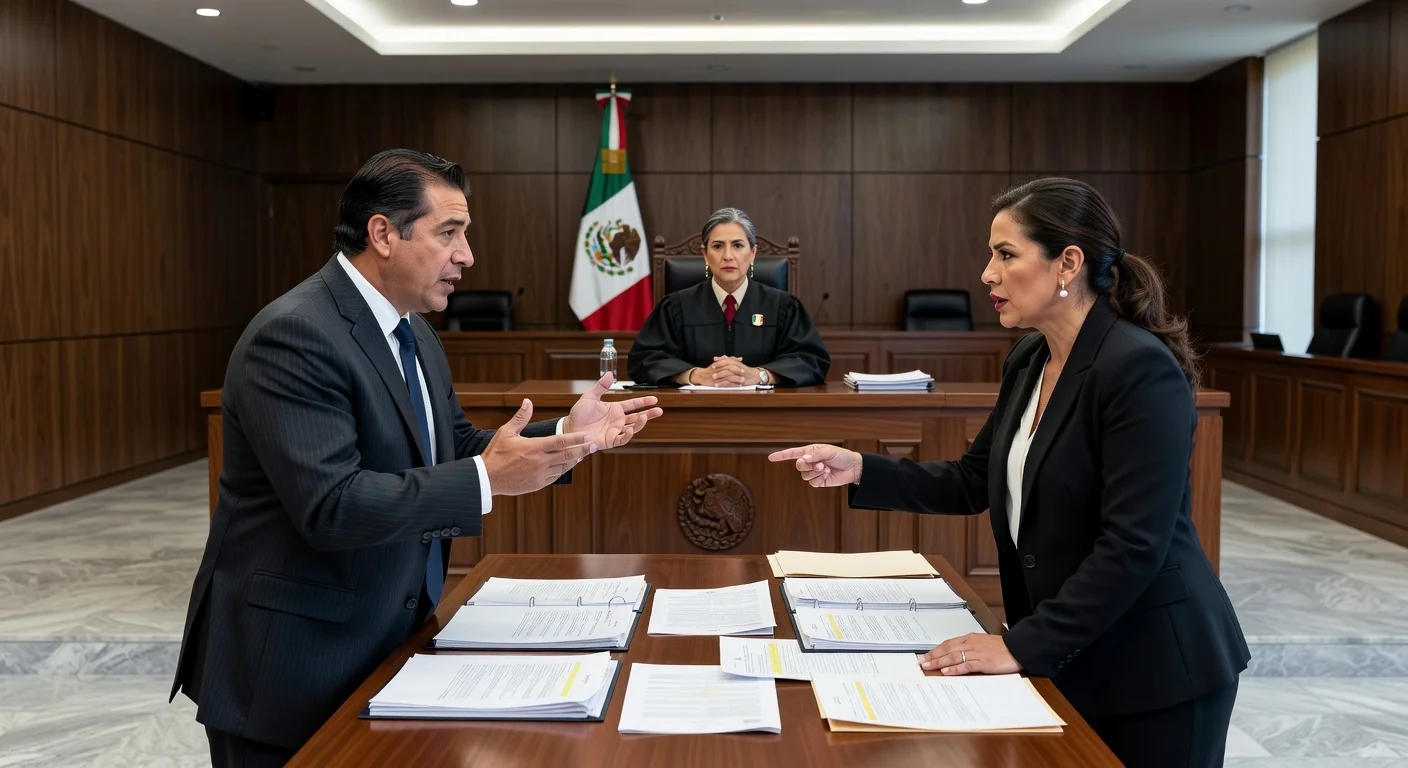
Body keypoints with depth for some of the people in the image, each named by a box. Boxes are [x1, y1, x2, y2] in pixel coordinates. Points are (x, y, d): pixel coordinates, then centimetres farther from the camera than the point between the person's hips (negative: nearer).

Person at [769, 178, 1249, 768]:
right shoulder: (1028, 362, 3)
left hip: (1154, 669, -7)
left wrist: (1022, 647, -24)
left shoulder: (1141, 370, -22)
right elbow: (974, 482, 9)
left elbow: (1133, 545, -25)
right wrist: (860, 471, -2)